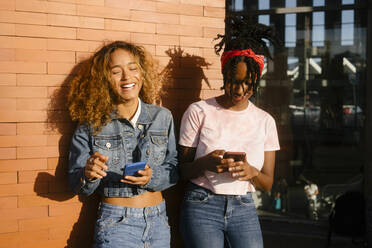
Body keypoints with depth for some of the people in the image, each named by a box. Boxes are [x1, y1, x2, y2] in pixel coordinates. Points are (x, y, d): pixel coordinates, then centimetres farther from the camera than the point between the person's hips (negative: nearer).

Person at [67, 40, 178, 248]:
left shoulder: (163, 117, 2)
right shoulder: (91, 126, -4)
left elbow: (174, 170, 3)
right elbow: (76, 184, -1)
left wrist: (152, 177, -16)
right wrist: (88, 175, -23)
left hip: (158, 222, 3)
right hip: (116, 223, -2)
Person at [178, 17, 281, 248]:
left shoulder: (265, 121, 7)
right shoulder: (199, 112, -1)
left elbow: (268, 183, 8)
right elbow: (182, 170, 0)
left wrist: (252, 172, -14)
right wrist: (206, 163, -20)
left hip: (244, 209, 3)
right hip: (202, 207, -2)